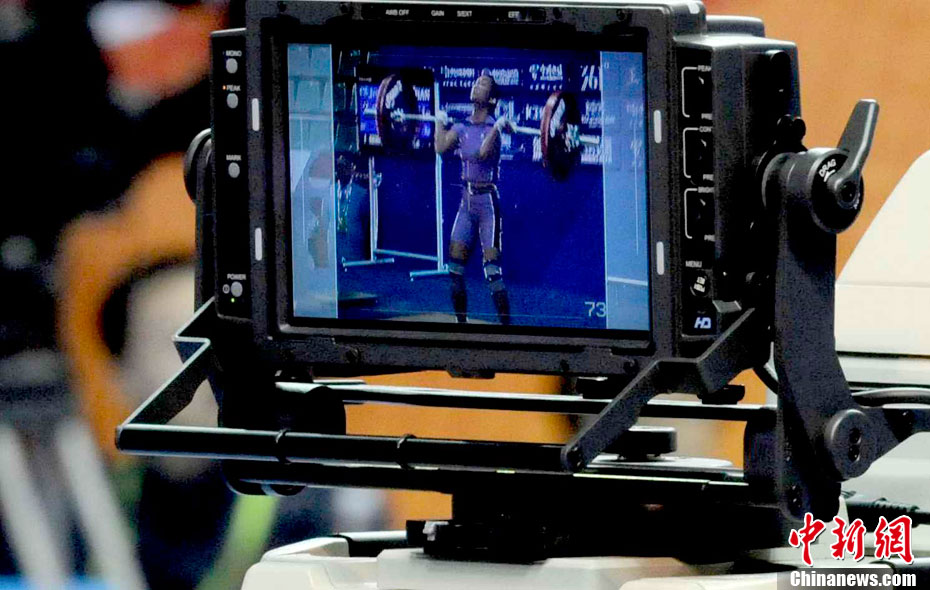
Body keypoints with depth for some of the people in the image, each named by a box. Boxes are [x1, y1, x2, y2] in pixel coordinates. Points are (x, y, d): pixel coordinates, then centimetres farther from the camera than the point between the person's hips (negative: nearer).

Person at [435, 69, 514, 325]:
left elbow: (484, 152, -26)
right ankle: (462, 322, 17)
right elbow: (441, 148, -5)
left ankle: (506, 326, -6)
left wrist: (498, 127, -26)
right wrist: (440, 123, 6)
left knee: (492, 272, -10)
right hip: (466, 201, 6)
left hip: (488, 201, -6)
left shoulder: (494, 128, -8)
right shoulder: (462, 128, 8)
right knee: (455, 268, 6)